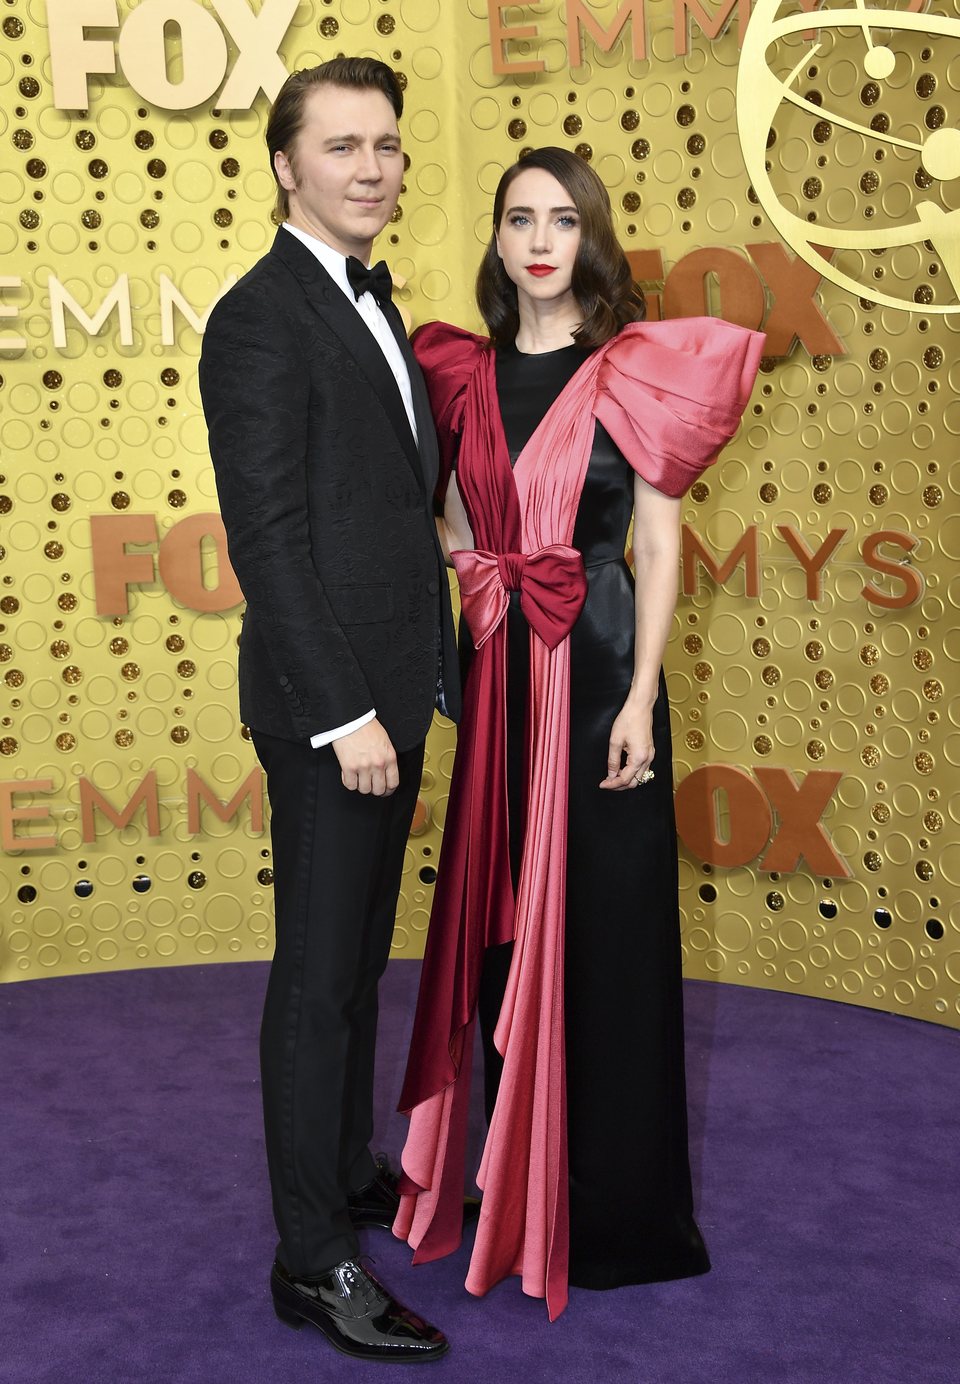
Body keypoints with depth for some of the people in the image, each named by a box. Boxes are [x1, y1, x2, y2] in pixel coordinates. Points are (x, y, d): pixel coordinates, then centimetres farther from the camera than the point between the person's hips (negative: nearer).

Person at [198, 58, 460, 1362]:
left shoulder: (372, 301, 16)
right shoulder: (261, 318, -13)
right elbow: (267, 535, -19)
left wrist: (414, 684, 14)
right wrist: (343, 714, -21)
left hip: (390, 691, 9)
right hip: (327, 703, -9)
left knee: (361, 958, 19)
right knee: (318, 976, 0)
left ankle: (350, 1171, 36)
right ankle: (314, 1260, 12)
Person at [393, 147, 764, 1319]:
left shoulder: (632, 373, -3)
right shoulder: (467, 374, 9)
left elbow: (658, 543, -6)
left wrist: (640, 698, -13)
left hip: (597, 662, -4)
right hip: (497, 665, 4)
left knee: (602, 923, 2)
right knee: (502, 915, 11)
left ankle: (608, 1201, 19)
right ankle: (512, 1172, 28)